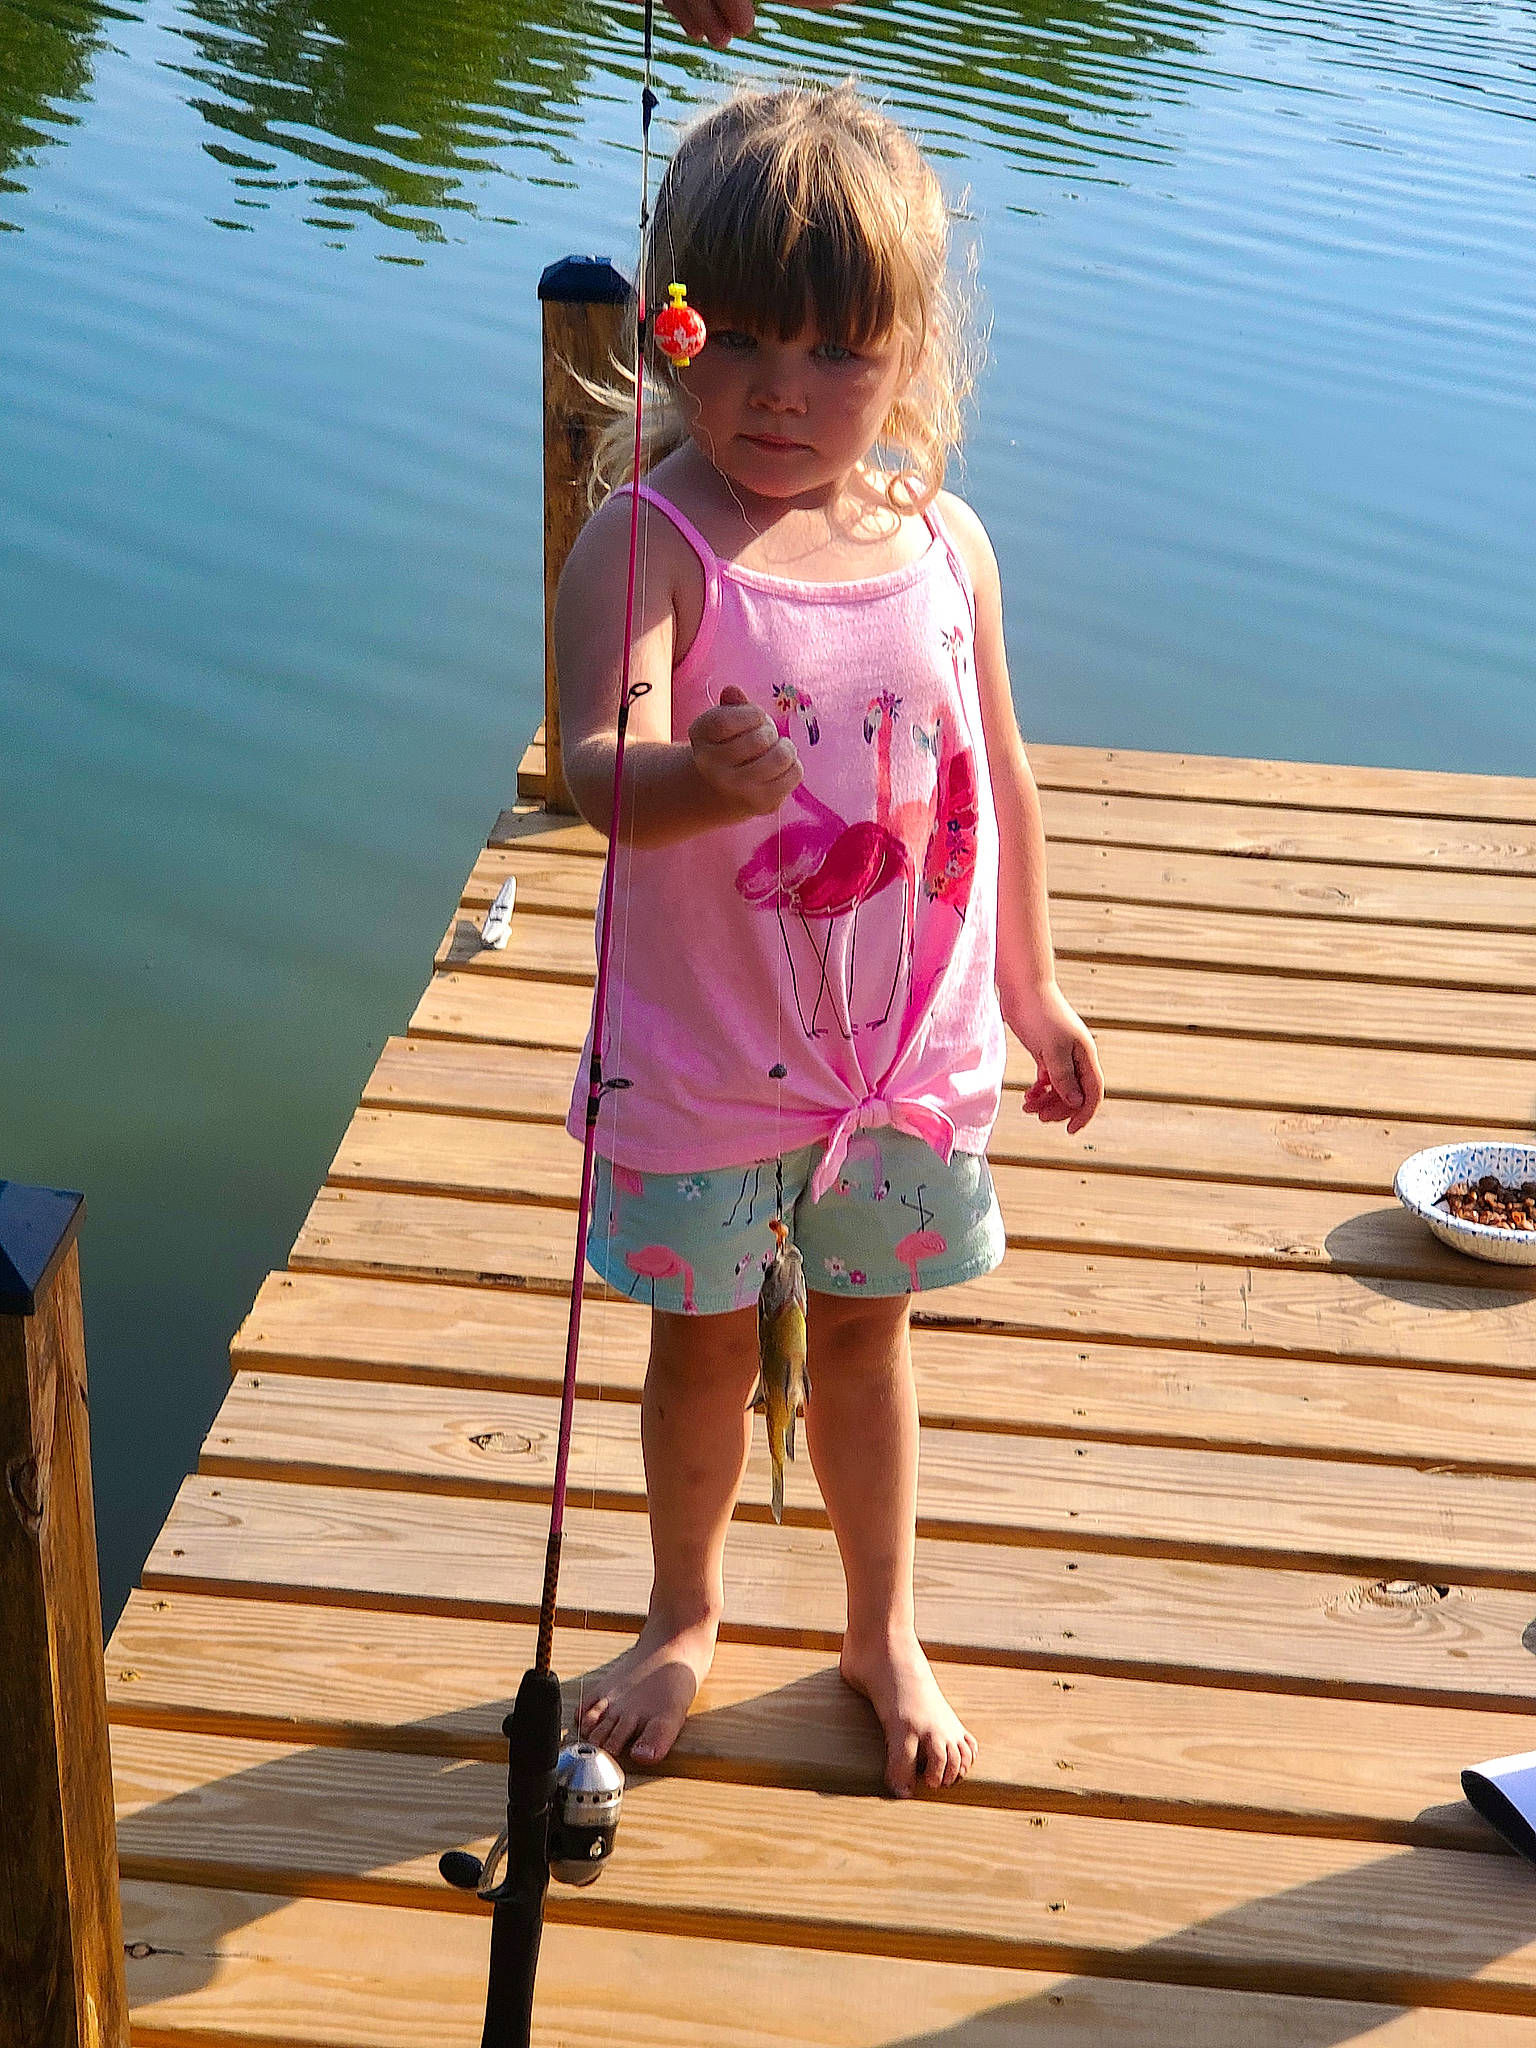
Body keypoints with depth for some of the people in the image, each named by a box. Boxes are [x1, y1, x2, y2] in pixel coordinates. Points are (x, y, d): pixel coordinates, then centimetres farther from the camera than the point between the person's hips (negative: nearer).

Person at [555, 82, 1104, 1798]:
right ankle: (685, 1614, 41)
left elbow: (998, 773, 8)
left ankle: (883, 1628, 41)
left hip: (909, 1050, 3)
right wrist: (688, 782, -58)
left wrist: (1029, 988, 15)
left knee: (864, 1335, 19)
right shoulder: (647, 543, -18)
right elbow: (597, 765, -35)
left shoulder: (944, 542, -4)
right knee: (703, 1344, 15)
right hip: (702, 1061, -3)